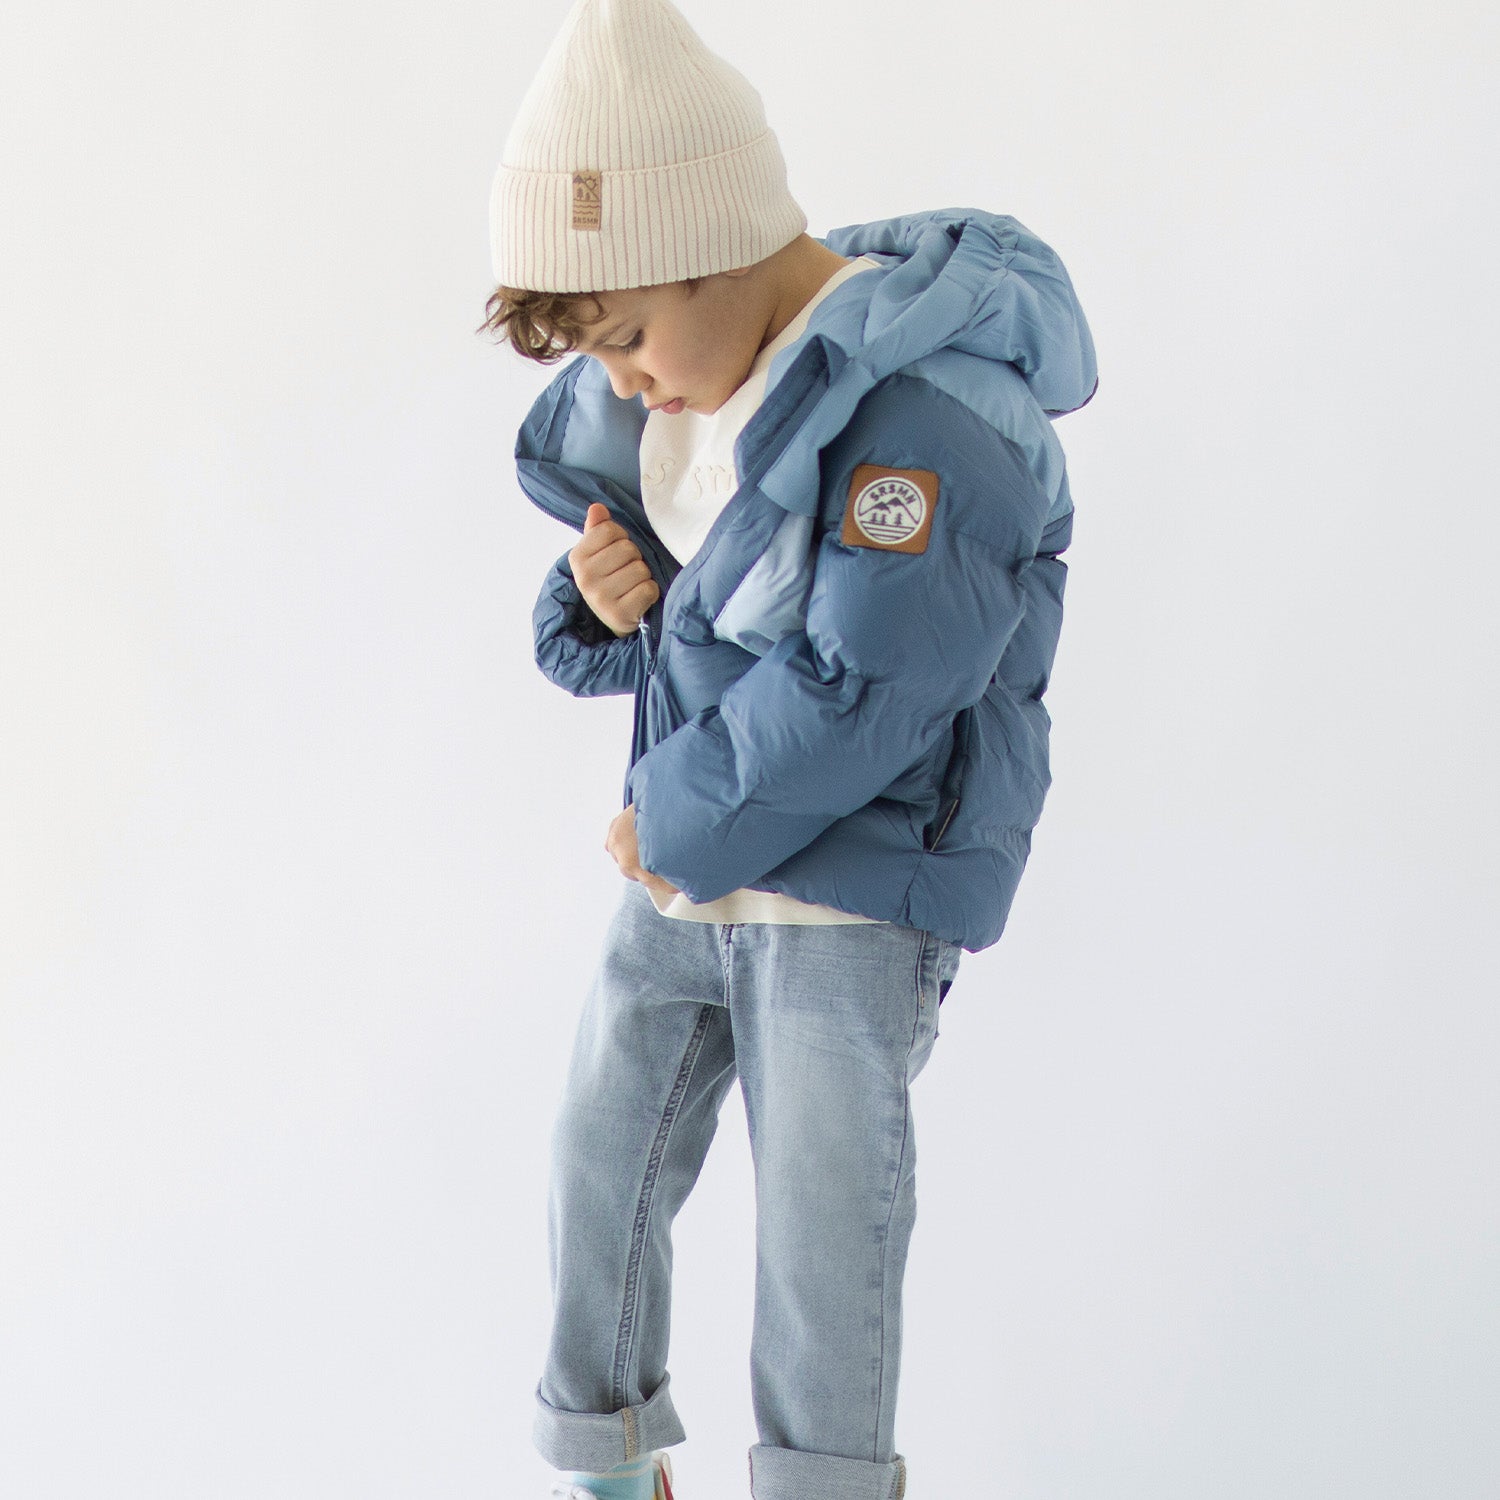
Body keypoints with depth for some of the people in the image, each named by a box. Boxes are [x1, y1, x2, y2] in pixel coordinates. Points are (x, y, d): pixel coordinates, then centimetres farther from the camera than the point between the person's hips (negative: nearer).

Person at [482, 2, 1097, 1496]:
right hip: (683, 867, 7)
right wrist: (602, 595, -8)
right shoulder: (694, 365, 1)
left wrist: (675, 830, -14)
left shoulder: (929, 414, -23)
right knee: (599, 1164, 12)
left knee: (823, 1219, -1)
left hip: (856, 885, -7)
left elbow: (852, 692, -26)